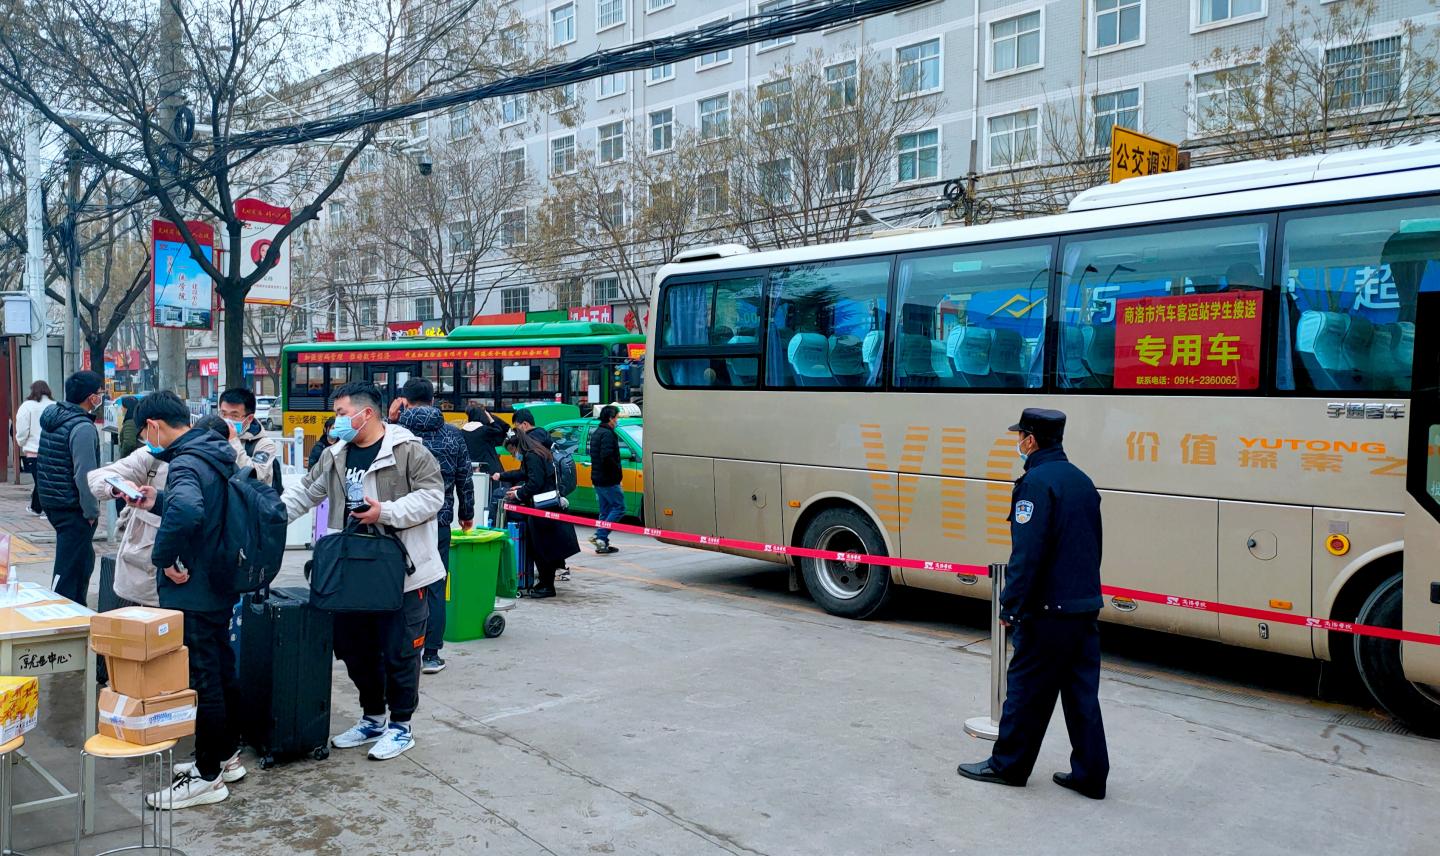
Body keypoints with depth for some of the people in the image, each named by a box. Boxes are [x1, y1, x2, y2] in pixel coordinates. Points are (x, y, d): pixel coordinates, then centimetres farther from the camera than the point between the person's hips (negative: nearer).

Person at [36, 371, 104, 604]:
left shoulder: (52, 416, 10)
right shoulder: (83, 427, -19)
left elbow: (44, 463, 18)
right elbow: (84, 475, -23)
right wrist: (92, 511, -15)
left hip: (51, 502, 10)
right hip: (73, 508, -9)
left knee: (84, 560, 20)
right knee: (69, 567, -3)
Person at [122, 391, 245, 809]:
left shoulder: (186, 464, -22)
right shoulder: (216, 455, 8)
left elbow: (186, 510, -43)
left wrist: (163, 558, -28)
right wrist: (157, 501, 17)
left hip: (193, 592, -10)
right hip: (218, 586, 10)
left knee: (201, 681, 1)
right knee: (221, 670, 19)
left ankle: (208, 777, 13)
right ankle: (227, 755, 34)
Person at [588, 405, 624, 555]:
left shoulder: (596, 433, 17)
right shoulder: (608, 434, -15)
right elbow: (607, 457, -26)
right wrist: (617, 471, -13)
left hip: (598, 479, 10)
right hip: (608, 480, -10)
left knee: (605, 510, 14)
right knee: (619, 507, -4)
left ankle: (602, 543, 14)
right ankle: (600, 536, -12)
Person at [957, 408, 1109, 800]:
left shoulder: (1036, 482, -15)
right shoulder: (1083, 481, 12)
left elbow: (1026, 553, -21)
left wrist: (1011, 606, -15)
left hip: (1048, 610, -8)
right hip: (1086, 607, 8)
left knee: (1026, 688, 5)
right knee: (1082, 692, 12)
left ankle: (1009, 764, 17)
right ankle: (1090, 774, 17)